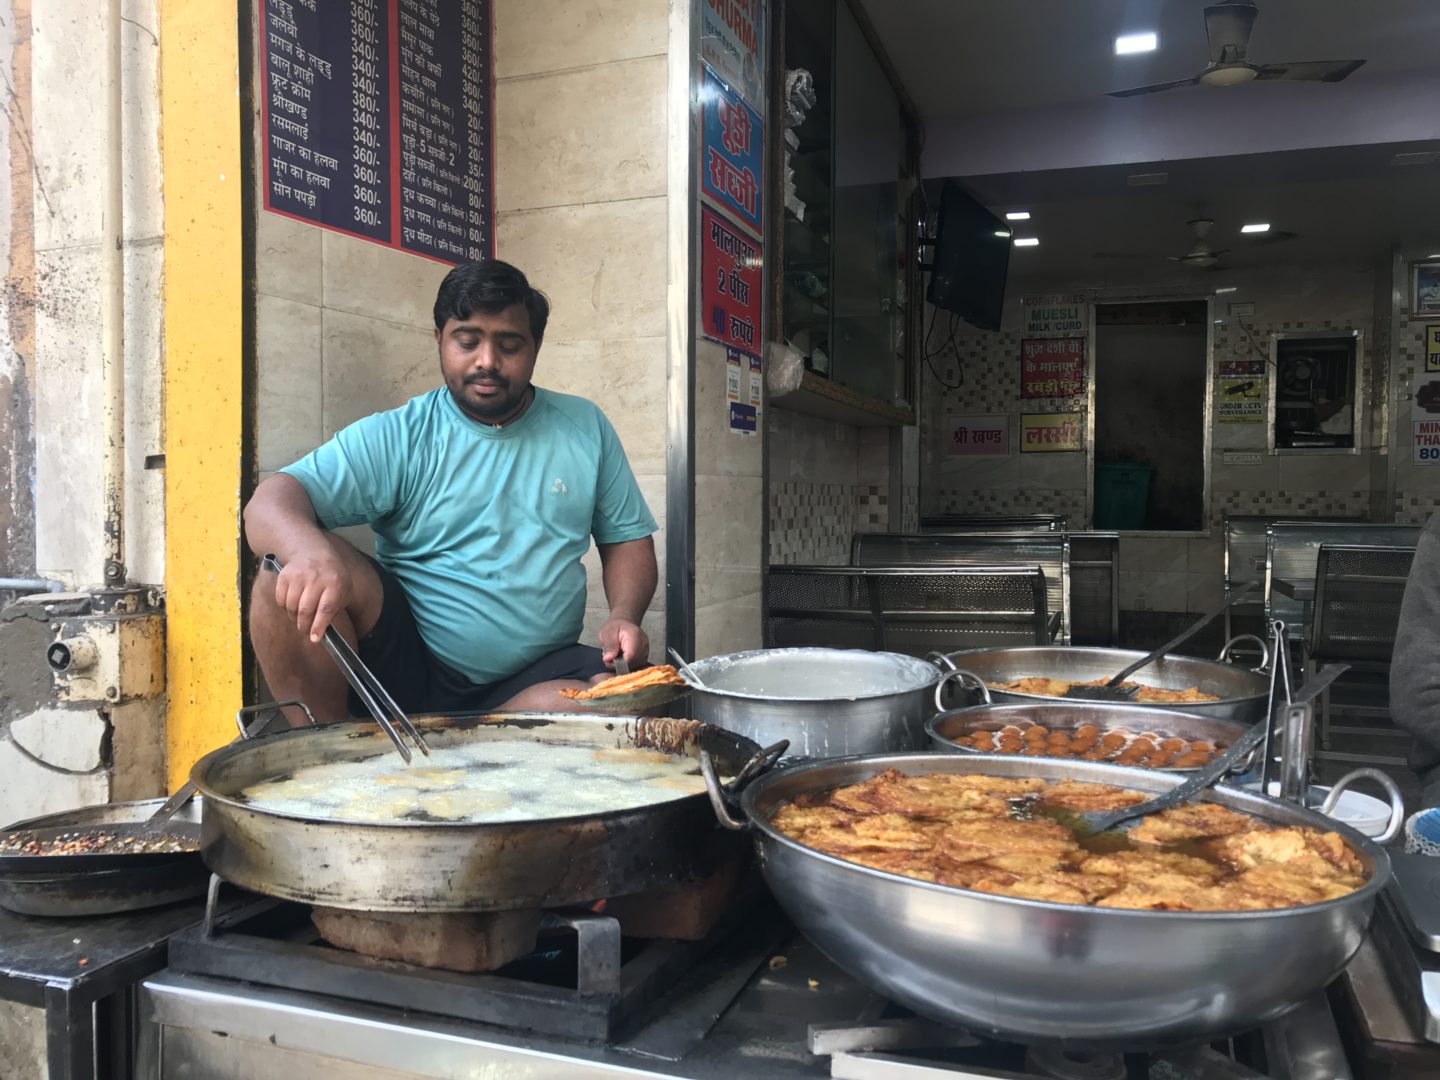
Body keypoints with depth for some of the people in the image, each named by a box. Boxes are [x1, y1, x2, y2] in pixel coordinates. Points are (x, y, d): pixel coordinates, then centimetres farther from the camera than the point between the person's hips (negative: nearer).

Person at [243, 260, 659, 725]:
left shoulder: (585, 429, 9)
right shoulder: (396, 438, -1)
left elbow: (627, 537, 14)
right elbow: (271, 502, -12)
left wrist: (624, 616, -8)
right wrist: (308, 551, -37)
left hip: (534, 677, 2)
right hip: (405, 664, -1)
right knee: (286, 575, -25)